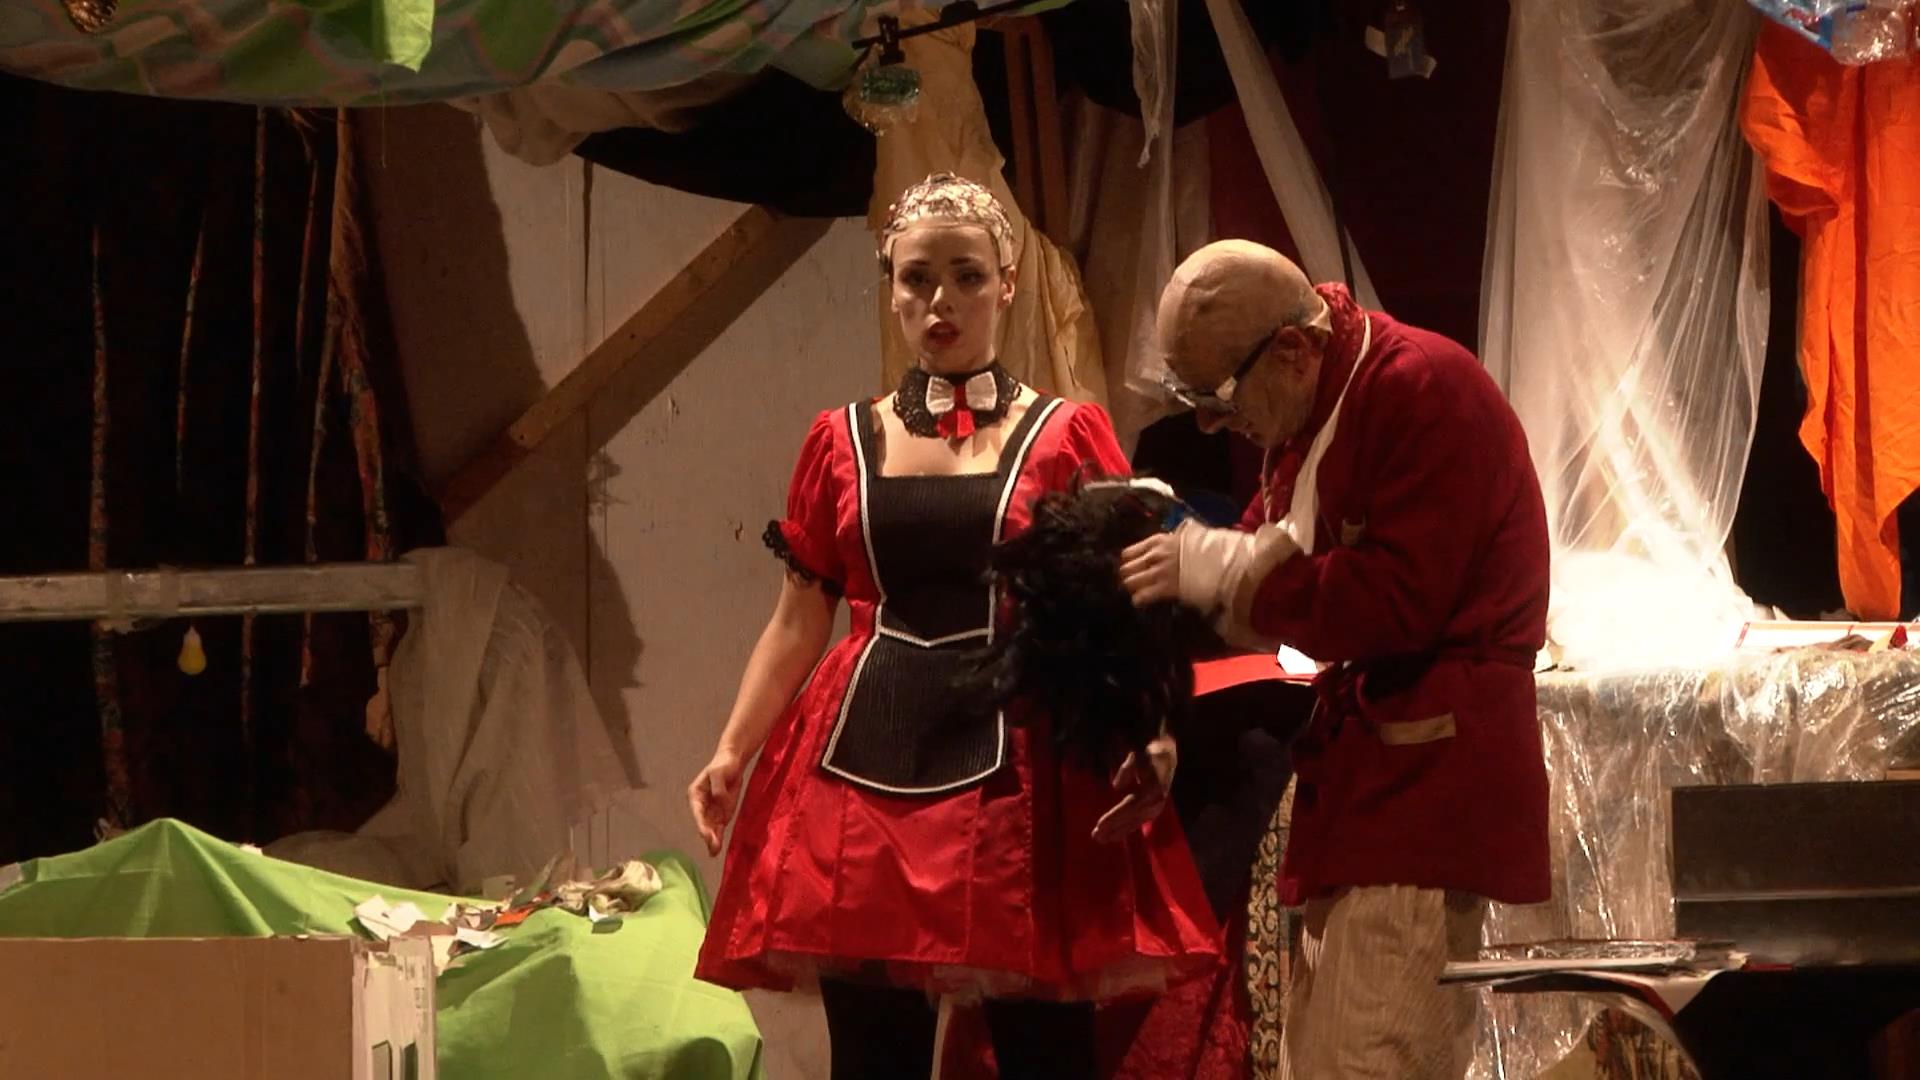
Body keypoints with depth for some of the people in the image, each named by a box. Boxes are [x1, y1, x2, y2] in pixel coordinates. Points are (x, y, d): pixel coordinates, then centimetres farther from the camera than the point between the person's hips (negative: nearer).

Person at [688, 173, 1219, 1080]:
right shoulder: (842, 441, 12)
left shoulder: (1066, 435, 6)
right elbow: (799, 620, 12)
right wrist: (732, 750, 0)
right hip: (867, 762, 2)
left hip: (1022, 759, -2)